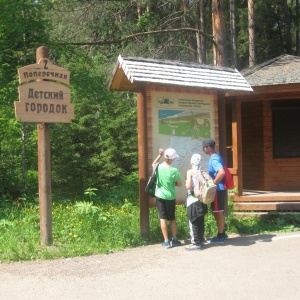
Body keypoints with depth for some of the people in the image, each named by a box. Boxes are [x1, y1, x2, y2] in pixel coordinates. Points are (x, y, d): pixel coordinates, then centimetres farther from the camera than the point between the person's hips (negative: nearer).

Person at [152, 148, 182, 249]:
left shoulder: (158, 167, -8)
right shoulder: (174, 171, -16)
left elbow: (153, 164, 18)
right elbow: (179, 184, -4)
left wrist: (159, 155, 10)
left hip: (160, 196, 1)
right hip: (170, 197, -1)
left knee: (163, 218, 4)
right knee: (172, 218, 13)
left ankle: (166, 241, 1)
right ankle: (174, 240, 19)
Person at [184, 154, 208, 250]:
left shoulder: (190, 172, -12)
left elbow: (188, 186, -17)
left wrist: (186, 183, 2)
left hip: (192, 199, -6)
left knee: (193, 221, -1)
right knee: (200, 221, 14)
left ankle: (195, 243, -2)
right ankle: (200, 239, 23)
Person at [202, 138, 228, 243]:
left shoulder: (214, 159, -18)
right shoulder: (215, 157, 13)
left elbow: (221, 172, -33)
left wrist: (213, 183, -24)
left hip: (218, 190, -10)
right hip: (218, 190, 10)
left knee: (218, 212, -2)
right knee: (218, 212, 17)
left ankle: (220, 236, 6)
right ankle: (222, 233, 26)